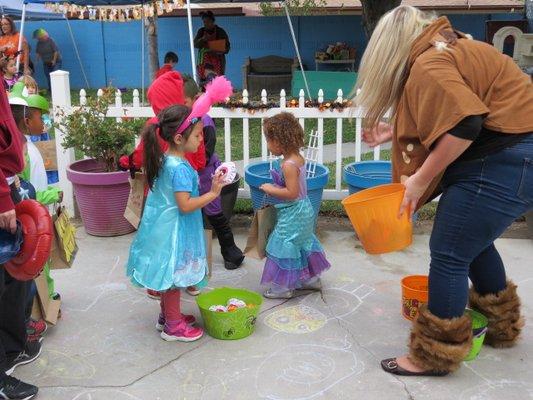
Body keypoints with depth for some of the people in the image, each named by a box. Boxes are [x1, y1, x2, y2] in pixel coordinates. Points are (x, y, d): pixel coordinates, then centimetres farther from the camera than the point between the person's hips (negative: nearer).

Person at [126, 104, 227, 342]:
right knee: (173, 277, 4)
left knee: (168, 277, 21)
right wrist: (213, 193, -22)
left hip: (163, 228, 9)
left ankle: (167, 316, 36)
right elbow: (185, 205, -26)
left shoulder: (163, 160, 4)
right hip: (174, 231, -9)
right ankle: (173, 327, 17)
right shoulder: (180, 168, -25)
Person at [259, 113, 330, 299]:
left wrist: (271, 190, -17)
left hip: (292, 214, -10)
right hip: (303, 209, 10)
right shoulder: (299, 158, 4)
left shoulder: (288, 165, -25)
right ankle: (312, 279, 35)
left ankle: (283, 287, 13)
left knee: (285, 247, 2)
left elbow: (292, 192, -28)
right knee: (303, 243, 22)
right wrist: (276, 187, 8)